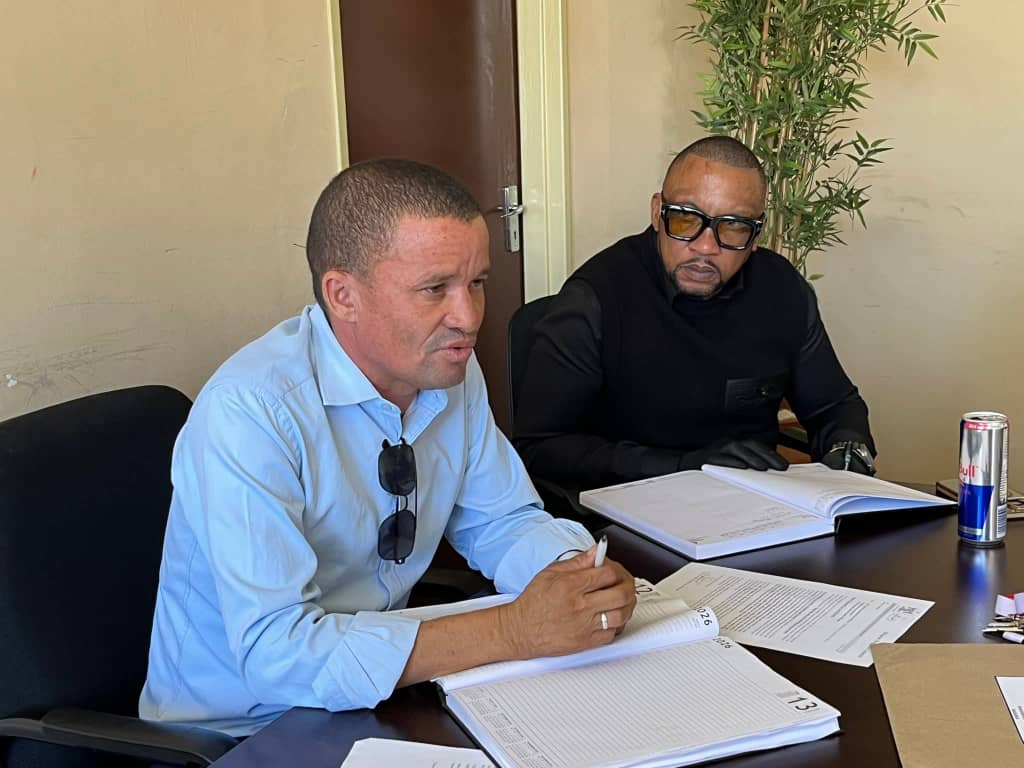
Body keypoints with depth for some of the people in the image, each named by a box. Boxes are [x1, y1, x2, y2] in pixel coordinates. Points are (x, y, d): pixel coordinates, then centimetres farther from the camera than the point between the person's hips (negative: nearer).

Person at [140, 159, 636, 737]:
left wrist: (582, 578, -15)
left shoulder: (451, 368, -4)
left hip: (380, 691, 6)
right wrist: (515, 631, -30)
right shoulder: (249, 414, -24)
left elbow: (502, 521, 6)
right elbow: (278, 652, -29)